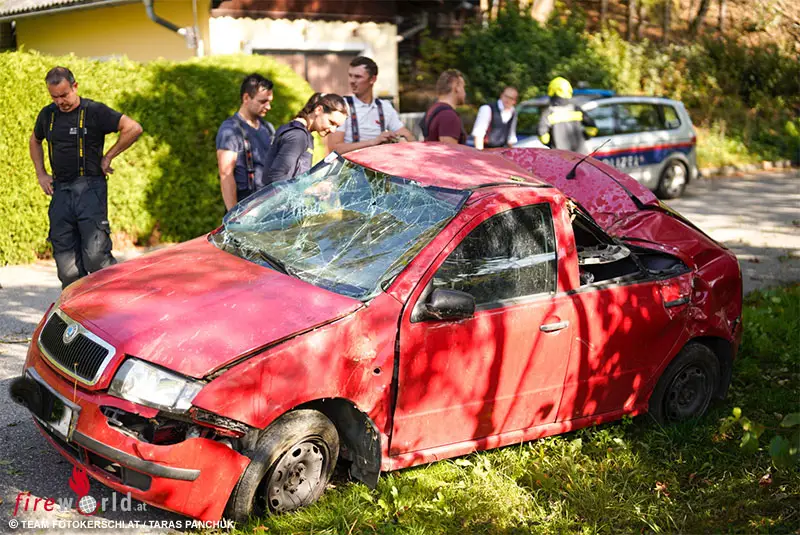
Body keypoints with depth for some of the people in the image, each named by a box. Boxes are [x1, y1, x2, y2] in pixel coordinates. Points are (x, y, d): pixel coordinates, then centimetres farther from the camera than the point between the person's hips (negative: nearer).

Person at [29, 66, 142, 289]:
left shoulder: (95, 111, -5)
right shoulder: (47, 114, 12)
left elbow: (134, 129, -11)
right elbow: (34, 142, 31)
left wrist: (107, 157, -6)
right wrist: (41, 174, 18)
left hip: (90, 189, -5)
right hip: (60, 191, 5)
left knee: (95, 256, -15)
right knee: (66, 261, 3)